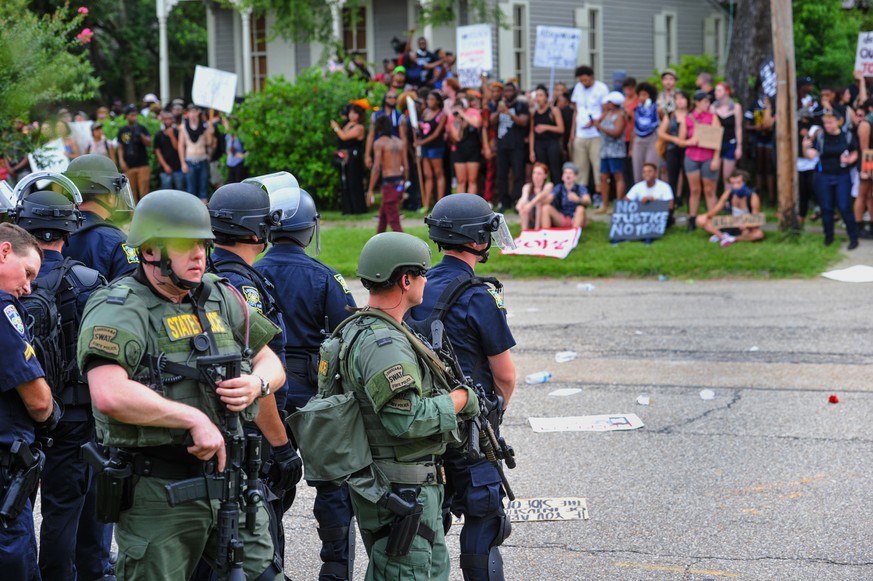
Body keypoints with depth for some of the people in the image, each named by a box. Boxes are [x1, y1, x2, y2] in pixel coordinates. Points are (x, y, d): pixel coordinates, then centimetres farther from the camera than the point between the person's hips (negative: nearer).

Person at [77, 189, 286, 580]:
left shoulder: (221, 298, 10)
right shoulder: (119, 310, -13)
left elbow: (271, 364, 19)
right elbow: (109, 395, -29)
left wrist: (257, 383, -5)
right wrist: (194, 418, -25)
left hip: (233, 483, 6)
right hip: (158, 493, -6)